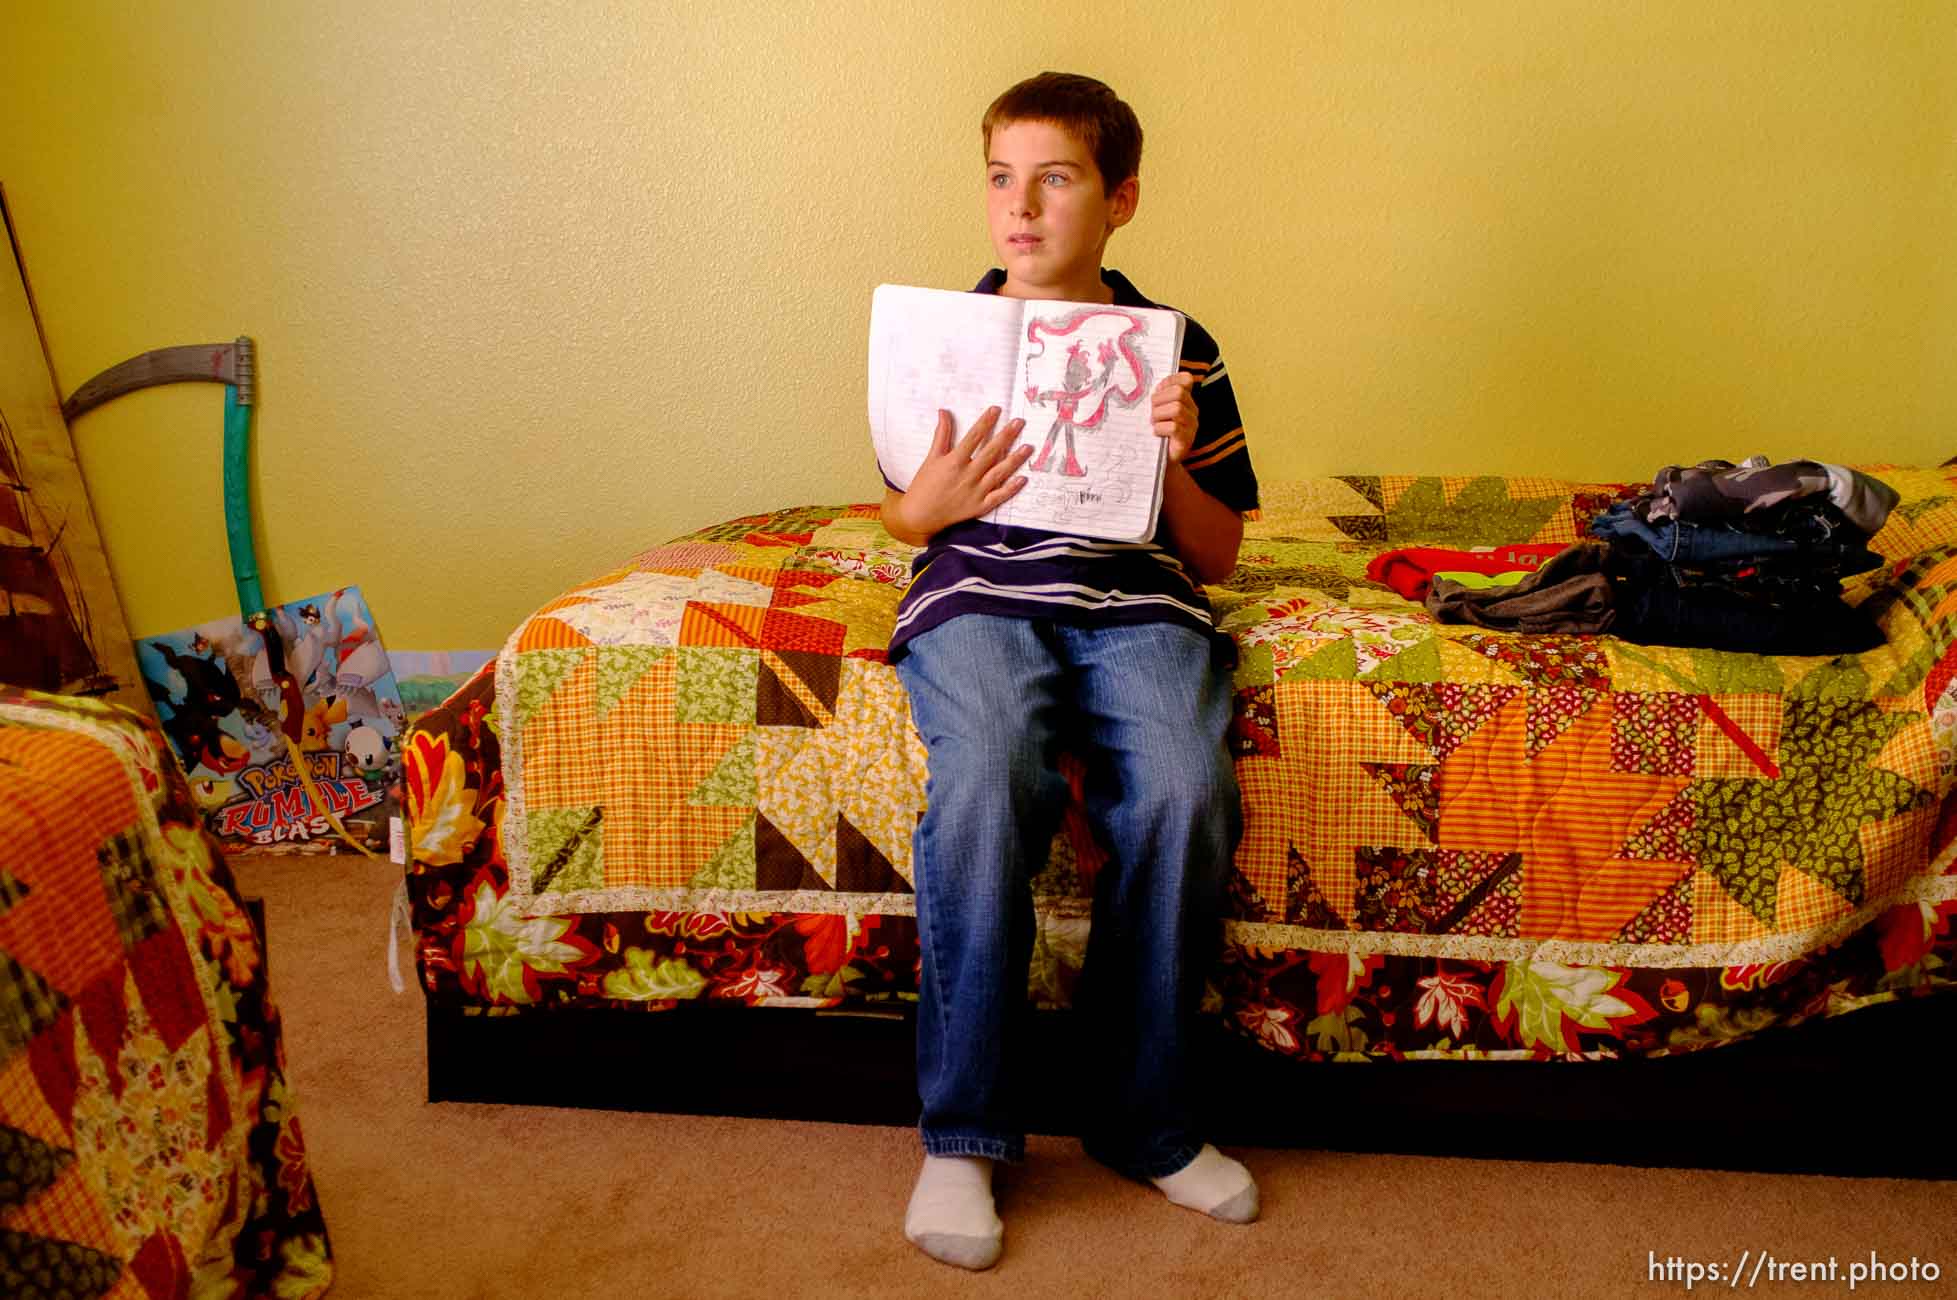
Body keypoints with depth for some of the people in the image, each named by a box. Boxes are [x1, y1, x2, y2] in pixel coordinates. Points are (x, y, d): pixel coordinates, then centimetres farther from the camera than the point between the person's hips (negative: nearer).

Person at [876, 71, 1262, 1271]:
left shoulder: (1179, 352, 11)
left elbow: (1219, 554, 13)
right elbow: (902, 516, 20)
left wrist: (1172, 464, -6)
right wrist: (937, 501, -3)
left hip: (1137, 599, 1)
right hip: (977, 595, 0)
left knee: (1187, 791, -29)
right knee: (987, 778, -33)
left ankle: (1146, 1119, -7)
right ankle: (965, 1131, -17)